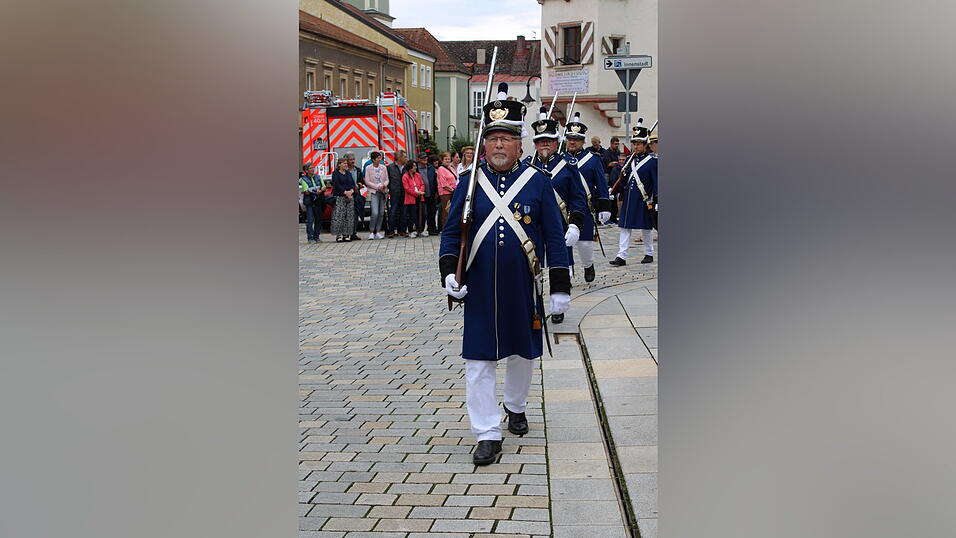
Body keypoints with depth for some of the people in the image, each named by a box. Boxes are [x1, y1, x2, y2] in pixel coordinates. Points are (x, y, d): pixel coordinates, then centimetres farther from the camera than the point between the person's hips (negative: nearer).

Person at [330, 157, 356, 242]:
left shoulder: (348, 173, 18)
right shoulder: (335, 174, -1)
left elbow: (353, 183, 14)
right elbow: (336, 185, -11)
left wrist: (351, 191, -6)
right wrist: (345, 192, -16)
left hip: (349, 197, 6)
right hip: (339, 197, -6)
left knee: (349, 216, 2)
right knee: (339, 216, -11)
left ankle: (346, 234, 7)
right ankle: (338, 235, -9)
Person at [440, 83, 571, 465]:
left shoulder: (538, 182, -1)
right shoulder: (469, 183, 0)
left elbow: (554, 237, 0)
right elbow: (452, 232, 4)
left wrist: (560, 288, -3)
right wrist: (449, 273, -12)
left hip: (523, 289, 0)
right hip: (480, 290, 0)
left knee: (522, 352, 16)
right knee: (479, 361, -1)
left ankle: (516, 407, 42)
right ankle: (488, 434, 6)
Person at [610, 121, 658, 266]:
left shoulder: (653, 160, -7)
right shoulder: (630, 159, 10)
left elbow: (656, 182, -9)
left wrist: (654, 200, -15)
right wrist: (621, 198, 15)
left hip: (644, 200, -5)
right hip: (629, 199, 5)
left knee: (646, 227, 7)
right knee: (625, 227, 1)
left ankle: (649, 254, 22)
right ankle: (621, 256, 1)